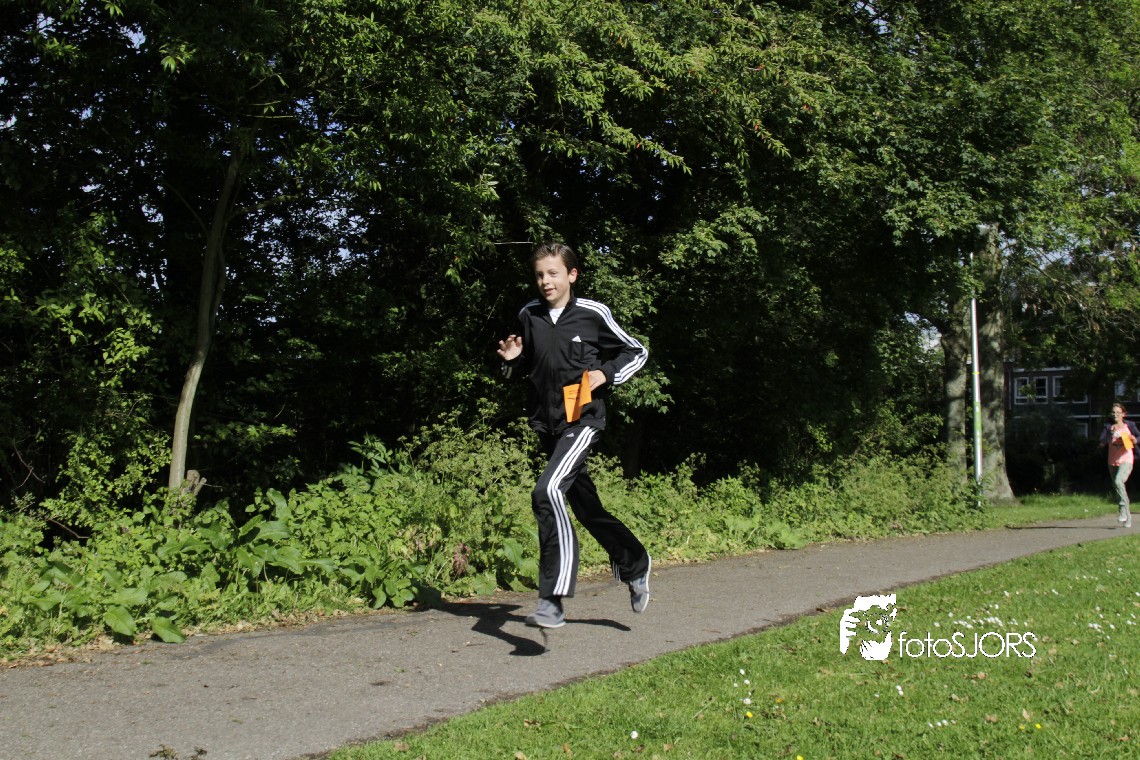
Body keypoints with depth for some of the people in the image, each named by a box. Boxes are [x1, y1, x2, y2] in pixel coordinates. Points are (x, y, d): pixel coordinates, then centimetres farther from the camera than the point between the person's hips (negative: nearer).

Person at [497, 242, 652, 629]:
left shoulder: (592, 314, -6)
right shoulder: (528, 316, 6)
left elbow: (637, 352, 5)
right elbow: (521, 369, 20)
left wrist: (606, 373, -11)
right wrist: (512, 361, -3)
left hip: (583, 419, -6)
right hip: (546, 423, 6)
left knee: (547, 492, -26)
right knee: (586, 507, 15)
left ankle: (552, 599, -25)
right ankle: (634, 564, 40)